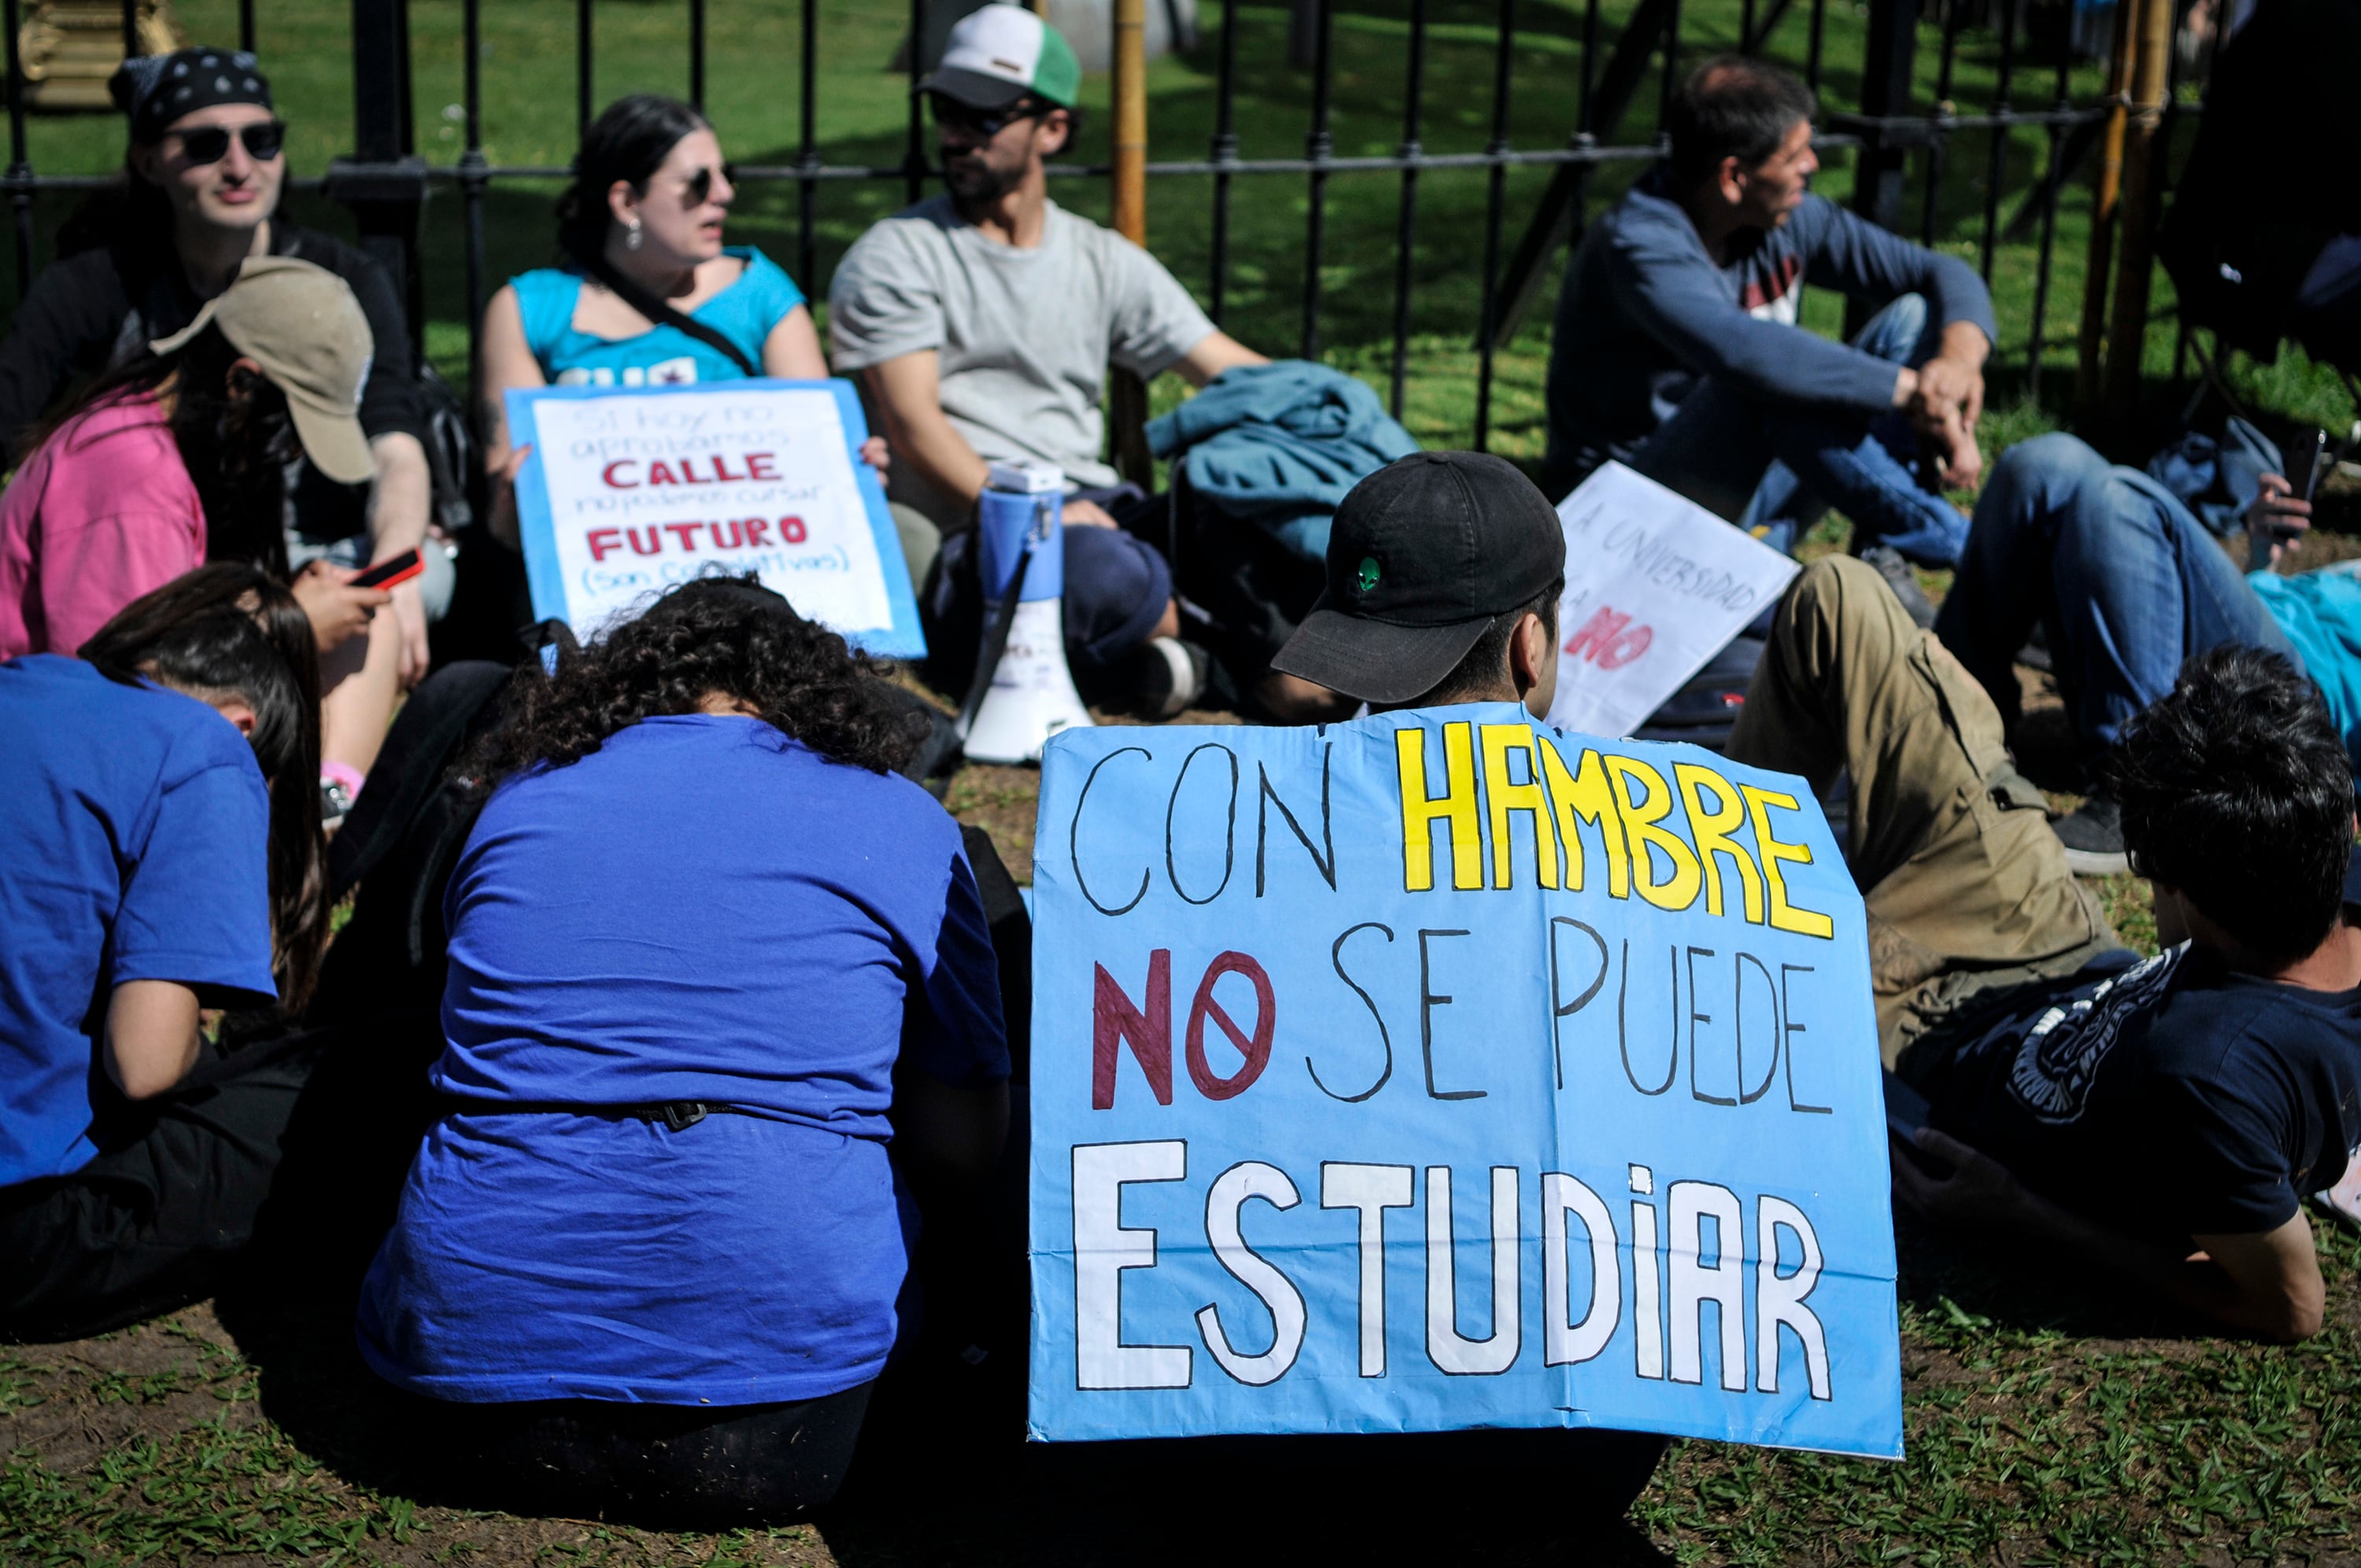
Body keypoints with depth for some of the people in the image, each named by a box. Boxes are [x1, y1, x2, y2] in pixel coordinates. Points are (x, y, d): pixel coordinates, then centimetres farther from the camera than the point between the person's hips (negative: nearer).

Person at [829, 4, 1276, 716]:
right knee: (1103, 571, -37)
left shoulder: (1106, 262, 18)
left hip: (1093, 507, 5)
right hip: (966, 533, -4)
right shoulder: (895, 257, 4)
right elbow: (914, 424, -7)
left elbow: (1240, 375, 17)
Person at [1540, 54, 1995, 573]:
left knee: (1913, 317, -2)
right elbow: (1742, 353, -42)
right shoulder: (1640, 245, -24)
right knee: (1774, 387, -36)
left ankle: (1882, 553, -14)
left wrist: (1961, 357, -21)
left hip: (1749, 506, 8)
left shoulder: (1788, 219, 0)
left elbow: (1946, 274, 3)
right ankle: (1959, 546, -23)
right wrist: (1913, 389, -37)